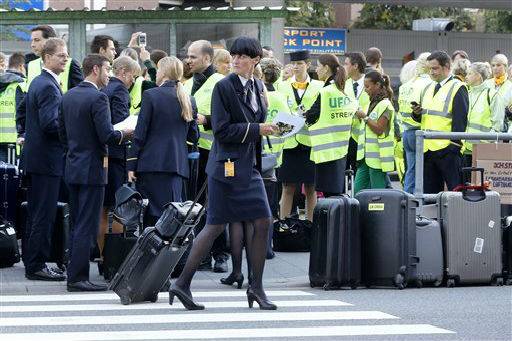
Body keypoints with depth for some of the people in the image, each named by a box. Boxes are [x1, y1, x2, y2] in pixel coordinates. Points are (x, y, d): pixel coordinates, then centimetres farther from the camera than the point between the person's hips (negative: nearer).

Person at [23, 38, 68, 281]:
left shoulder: (38, 82, 16)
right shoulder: (48, 86, -16)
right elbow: (49, 123, -23)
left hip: (35, 158, 10)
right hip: (47, 159, -10)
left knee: (36, 214, 14)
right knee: (44, 214, -6)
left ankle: (33, 264, 19)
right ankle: (36, 266, -4)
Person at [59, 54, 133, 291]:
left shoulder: (68, 97, 9)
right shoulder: (98, 98, -15)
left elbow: (62, 133, 13)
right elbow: (108, 136, -20)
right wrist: (125, 133, -2)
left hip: (72, 168, 8)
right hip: (91, 170, -8)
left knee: (77, 225, 14)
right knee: (86, 227, -4)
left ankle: (74, 275, 18)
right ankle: (78, 278, -4)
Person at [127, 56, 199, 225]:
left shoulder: (151, 95, -6)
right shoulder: (187, 100, 9)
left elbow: (140, 134, -7)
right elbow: (193, 136, 14)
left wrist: (132, 165, -4)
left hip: (153, 163, -5)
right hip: (179, 164, 5)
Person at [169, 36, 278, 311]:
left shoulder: (258, 87, 13)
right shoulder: (224, 87, -10)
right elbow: (222, 130, -15)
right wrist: (256, 130, -16)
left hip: (249, 165, 7)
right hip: (227, 165, -7)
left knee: (263, 223, 2)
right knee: (216, 226, -6)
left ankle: (256, 288, 10)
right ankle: (182, 283, 1)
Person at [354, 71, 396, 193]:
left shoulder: (384, 105, -11)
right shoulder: (373, 103, 18)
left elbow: (379, 129, -17)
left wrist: (365, 117, -12)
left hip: (377, 156, -9)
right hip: (367, 155, 9)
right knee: (358, 189, 6)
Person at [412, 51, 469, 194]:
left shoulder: (457, 88, -5)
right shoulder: (429, 88, 18)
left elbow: (460, 120, -11)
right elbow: (422, 119, 23)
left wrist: (455, 144, -17)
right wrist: (417, 113, 0)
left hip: (447, 149, -8)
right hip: (427, 148, 8)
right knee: (429, 191, 10)